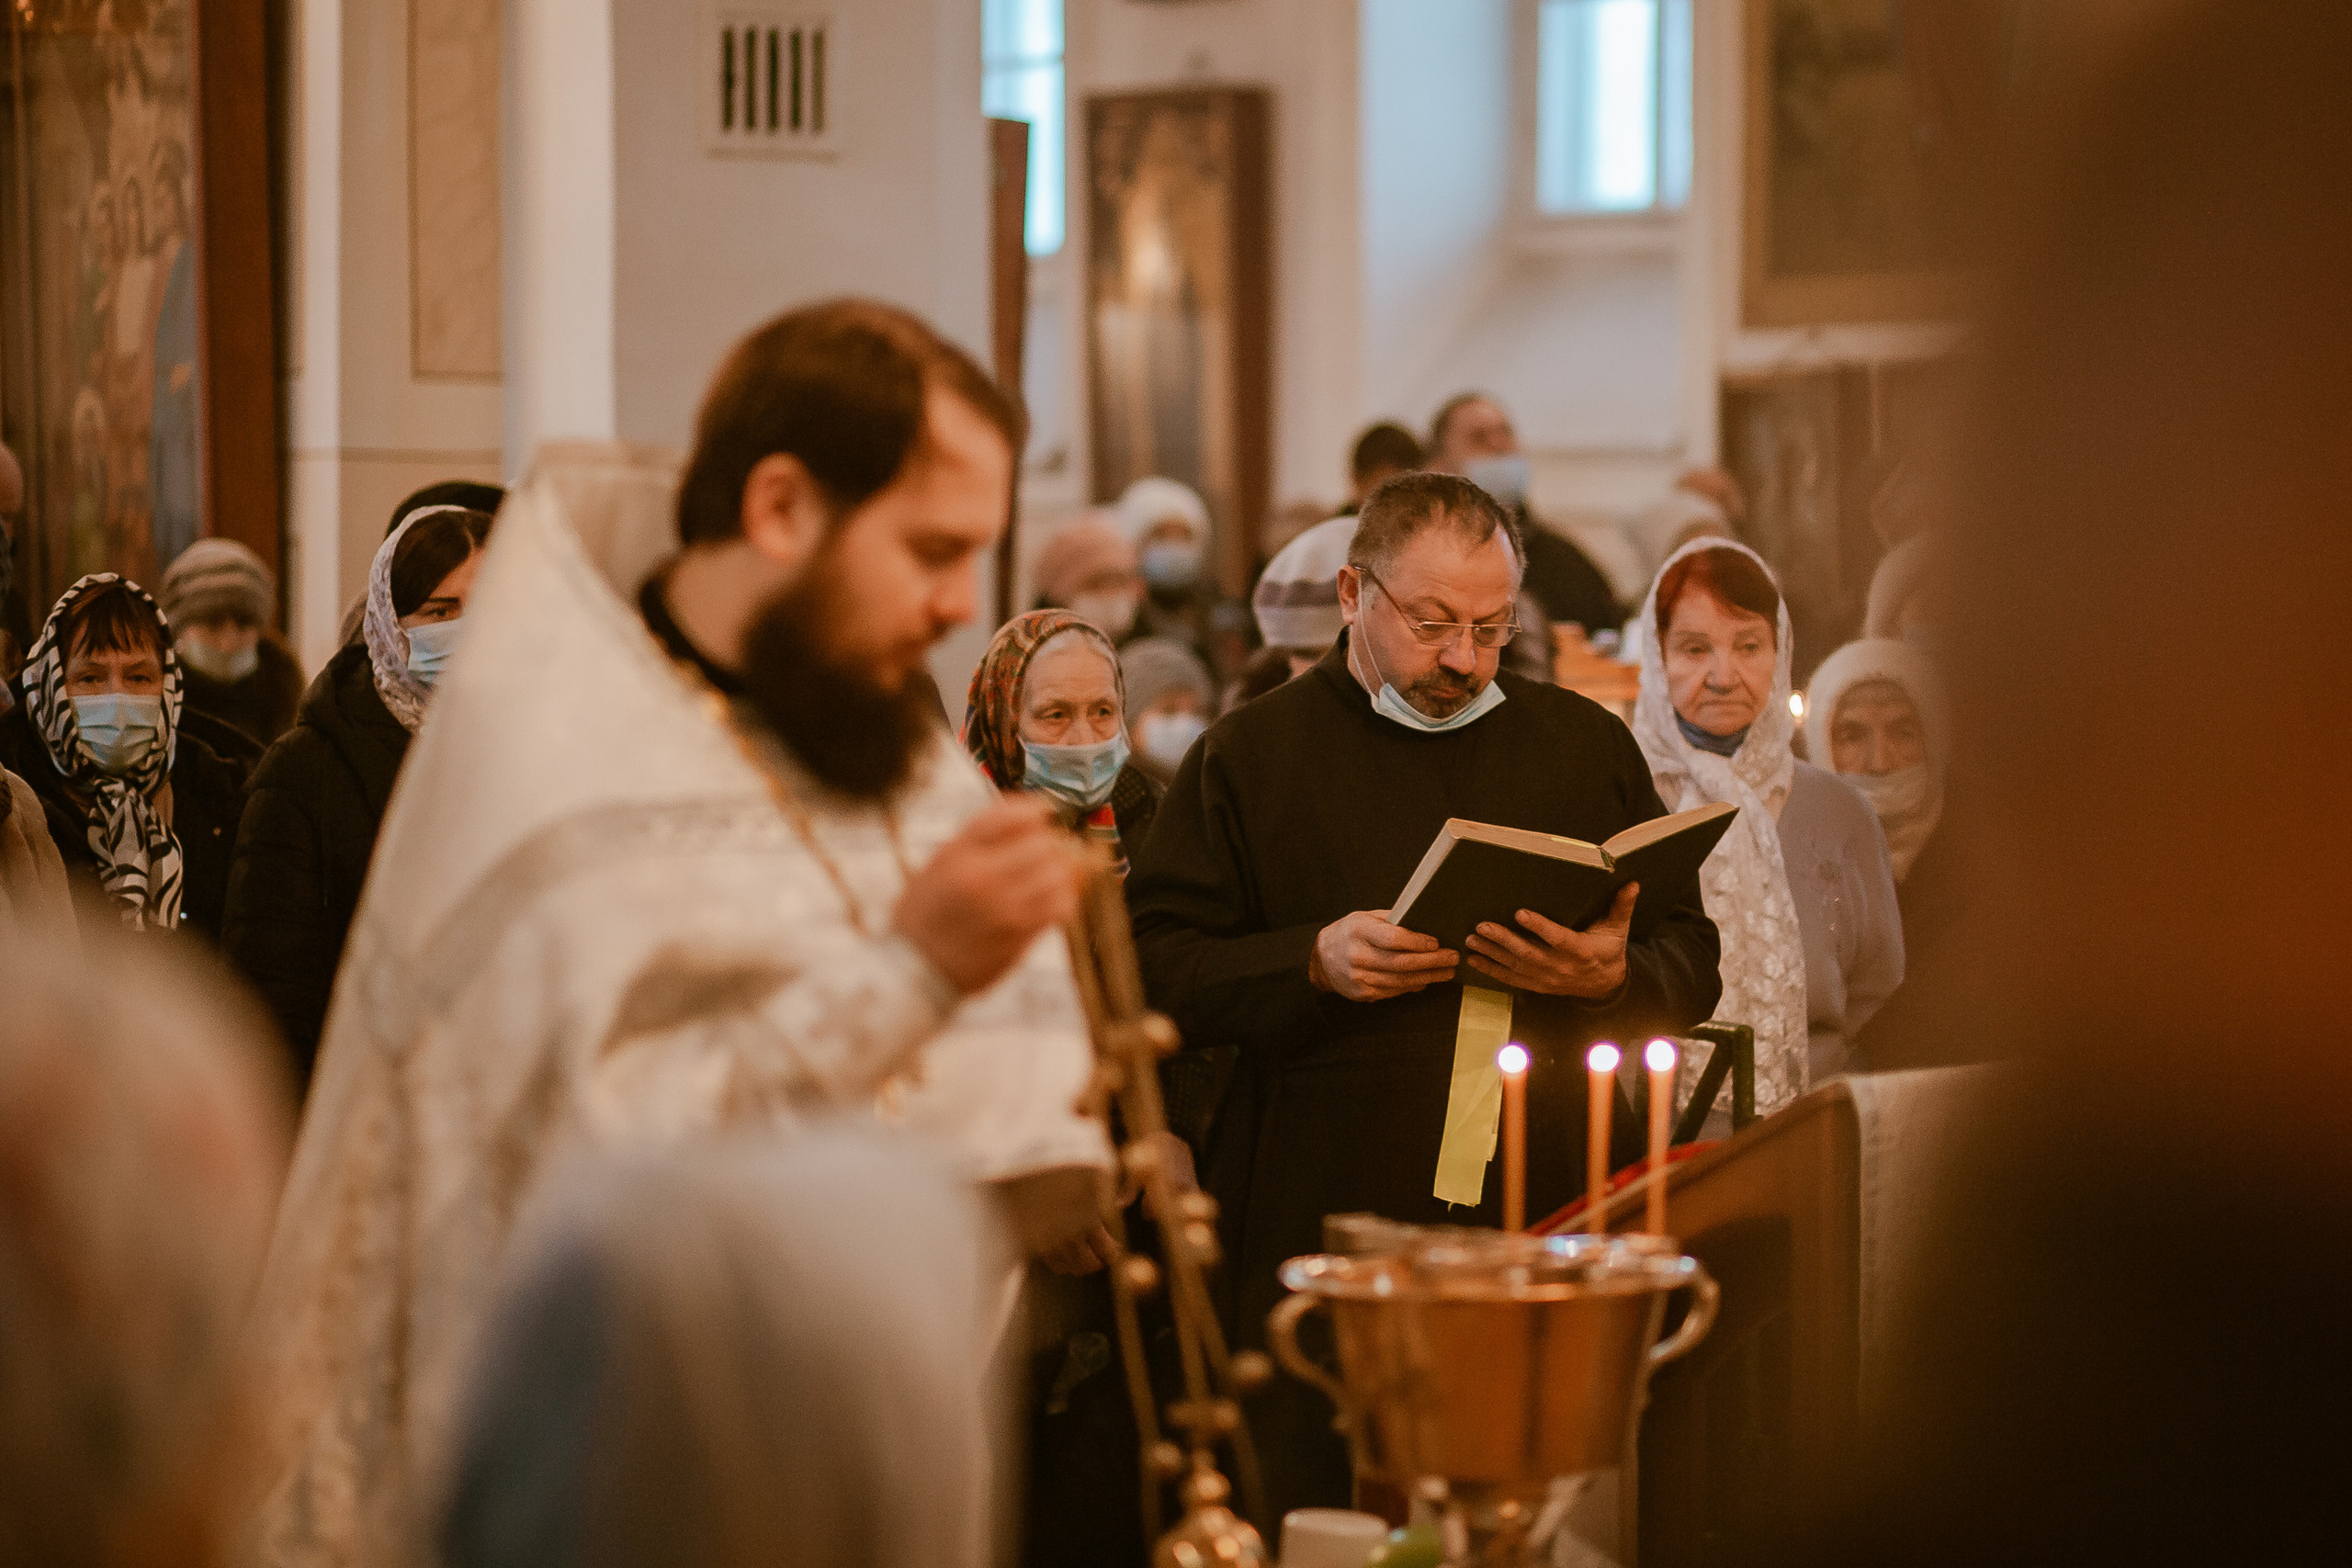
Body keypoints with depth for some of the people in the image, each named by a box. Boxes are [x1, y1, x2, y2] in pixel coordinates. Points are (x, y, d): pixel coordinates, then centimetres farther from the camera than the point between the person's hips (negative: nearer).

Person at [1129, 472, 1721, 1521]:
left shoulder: (1588, 748, 15)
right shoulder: (1249, 757, 7)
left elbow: (1691, 960, 14)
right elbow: (1153, 970, 1)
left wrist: (1613, 976, -8)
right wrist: (1314, 964, -13)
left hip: (1553, 1228, 2)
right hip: (1318, 1231, -2)